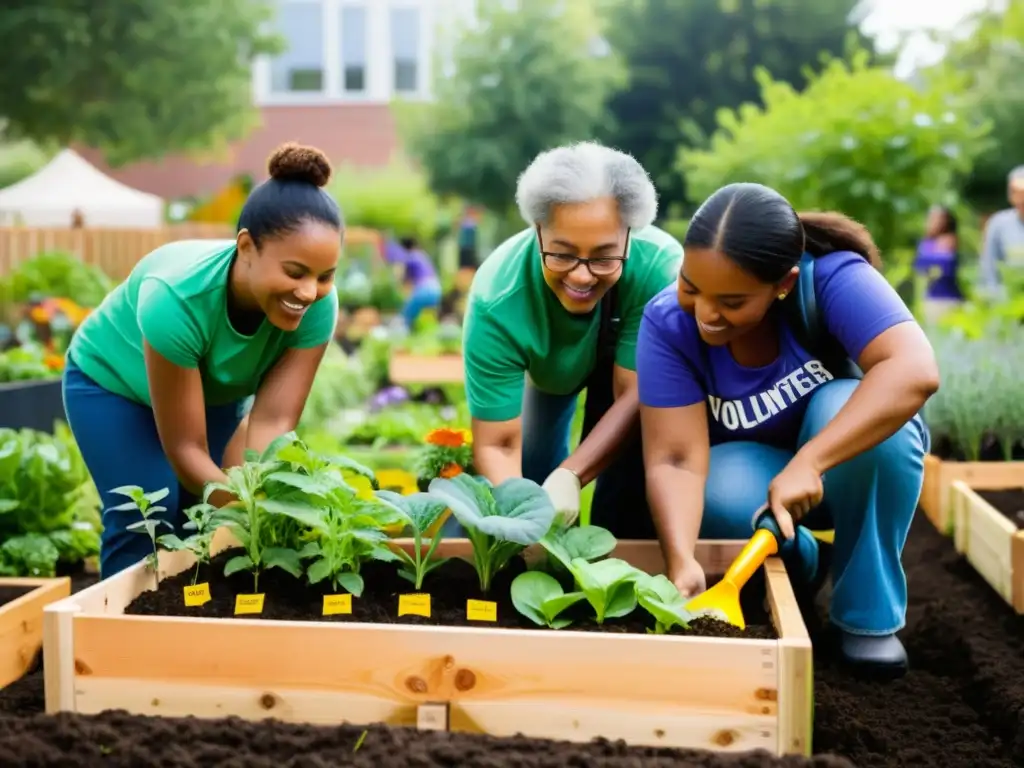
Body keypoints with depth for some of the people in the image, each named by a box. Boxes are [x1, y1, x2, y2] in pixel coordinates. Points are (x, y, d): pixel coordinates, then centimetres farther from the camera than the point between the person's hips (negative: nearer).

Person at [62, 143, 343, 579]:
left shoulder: (317, 306, -30)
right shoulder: (176, 297, -41)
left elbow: (272, 423, -32)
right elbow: (184, 447, -35)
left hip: (218, 393, 4)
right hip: (111, 382, -3)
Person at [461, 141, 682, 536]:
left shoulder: (660, 265, -41)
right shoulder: (497, 302, -39)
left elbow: (635, 394, -33)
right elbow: (496, 444, -34)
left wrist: (569, 477, -45)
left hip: (624, 355, -1)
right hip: (544, 366, 1)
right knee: (533, 470, -1)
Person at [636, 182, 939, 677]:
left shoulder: (832, 278, -28)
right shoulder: (668, 322, -23)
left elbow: (915, 371, -43)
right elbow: (675, 458, -28)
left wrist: (807, 463, -52)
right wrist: (682, 559, -46)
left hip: (845, 469, 0)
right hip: (748, 473, 1)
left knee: (843, 404, -34)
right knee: (722, 497, -34)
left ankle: (868, 613, -15)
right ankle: (795, 565, 3)